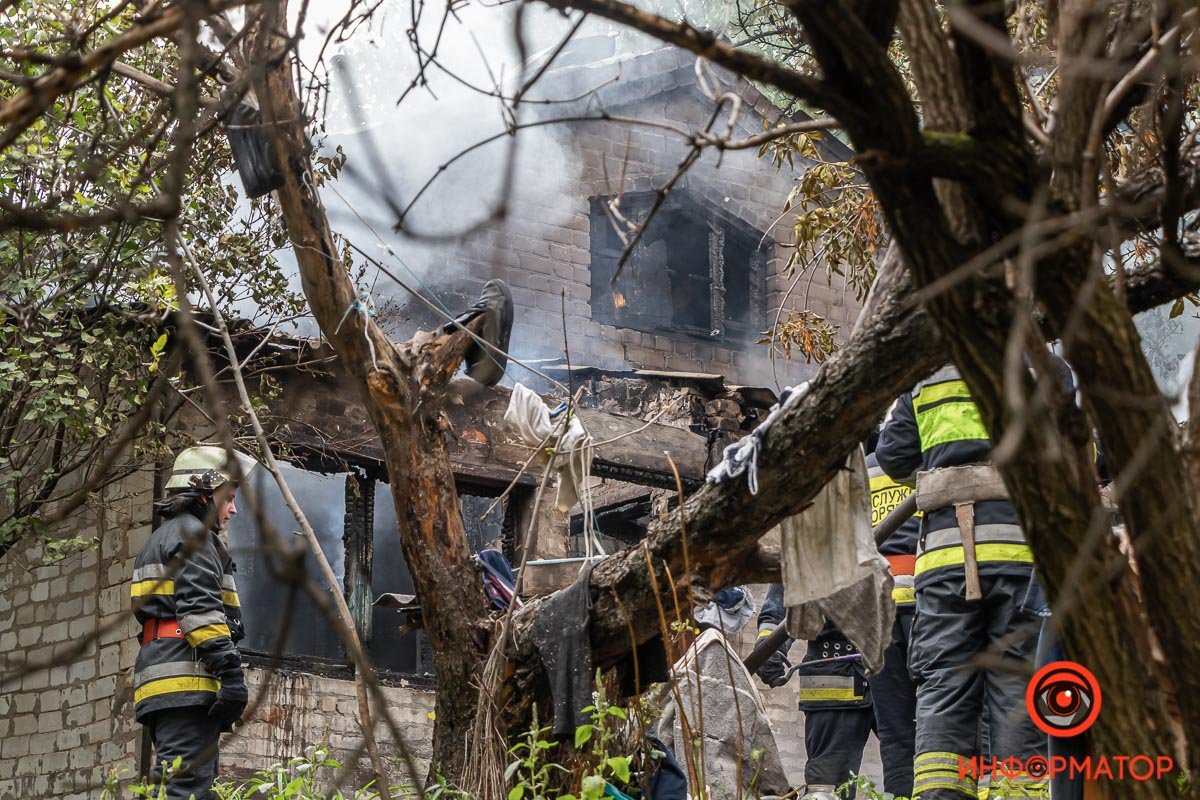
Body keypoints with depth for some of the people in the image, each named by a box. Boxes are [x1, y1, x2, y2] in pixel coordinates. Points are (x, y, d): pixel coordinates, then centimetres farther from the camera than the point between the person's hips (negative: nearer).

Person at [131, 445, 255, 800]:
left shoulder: (161, 538, 31)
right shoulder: (191, 532, -2)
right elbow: (200, 608, -16)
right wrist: (230, 669, -22)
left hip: (159, 684, 10)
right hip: (187, 682, -10)